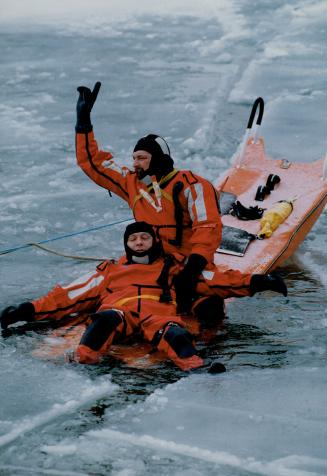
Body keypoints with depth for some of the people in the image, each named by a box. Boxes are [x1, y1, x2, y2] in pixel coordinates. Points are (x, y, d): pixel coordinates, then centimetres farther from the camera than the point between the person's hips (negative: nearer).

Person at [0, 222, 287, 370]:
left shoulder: (173, 268, 34)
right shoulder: (111, 271, 36)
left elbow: (210, 282, 25)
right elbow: (72, 295, 29)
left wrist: (254, 283, 14)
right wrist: (29, 310, 18)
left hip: (158, 310, -1)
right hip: (118, 308, 1)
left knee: (172, 331, -36)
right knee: (107, 320, -37)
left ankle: (194, 367, -66)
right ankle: (85, 360, -63)